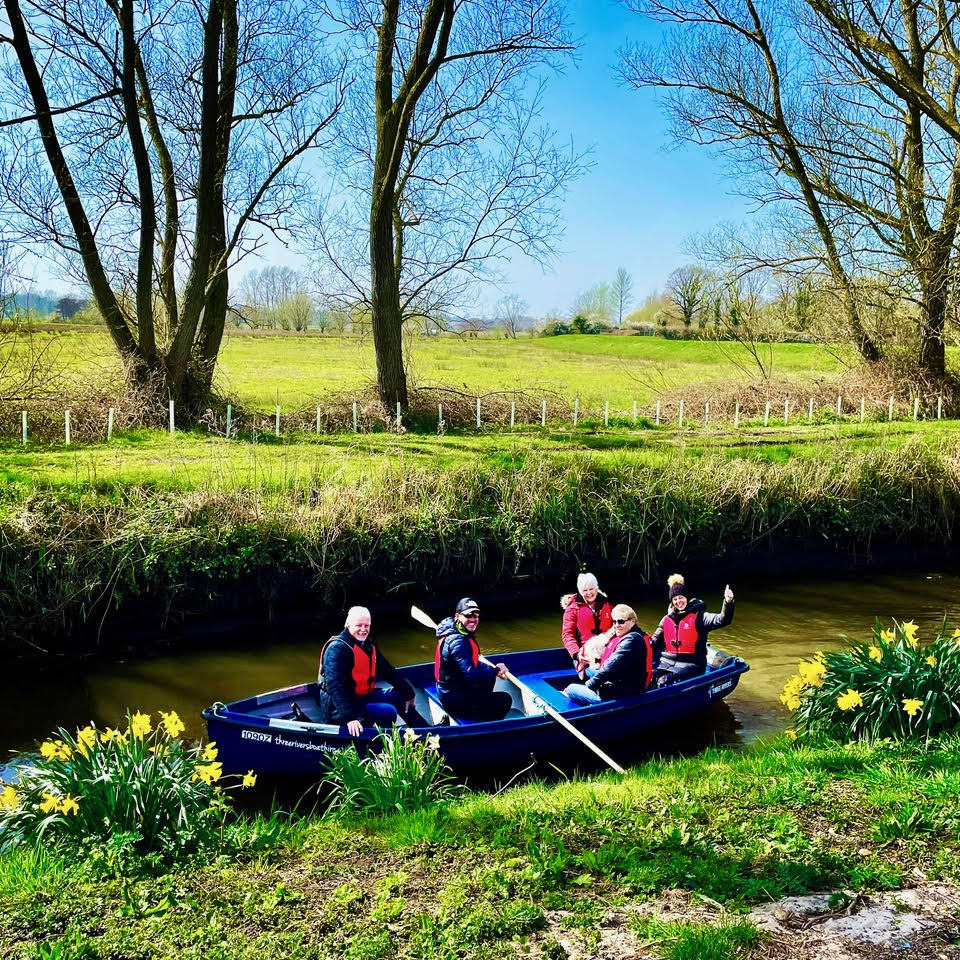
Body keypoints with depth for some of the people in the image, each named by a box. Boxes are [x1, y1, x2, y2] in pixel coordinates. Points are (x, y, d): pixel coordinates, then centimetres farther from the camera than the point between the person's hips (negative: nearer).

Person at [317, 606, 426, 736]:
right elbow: (335, 687, -29)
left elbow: (388, 671, 16)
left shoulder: (368, 644, 8)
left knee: (399, 695, 12)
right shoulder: (337, 648, -21)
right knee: (388, 712, -23)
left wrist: (408, 692, 13)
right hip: (338, 709, -10)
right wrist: (350, 717, -37)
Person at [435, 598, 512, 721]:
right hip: (454, 701, -10)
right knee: (505, 700, -5)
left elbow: (472, 664, 18)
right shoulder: (458, 641, -25)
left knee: (489, 678, 29)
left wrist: (492, 669, 4)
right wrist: (496, 670, -16)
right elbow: (472, 675, -30)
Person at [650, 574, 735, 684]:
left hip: (690, 664, -5)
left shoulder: (698, 617, 0)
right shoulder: (667, 620, 14)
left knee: (664, 682, -28)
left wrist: (728, 602, -32)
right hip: (667, 661, 5)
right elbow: (655, 643, 23)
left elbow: (722, 620, -15)